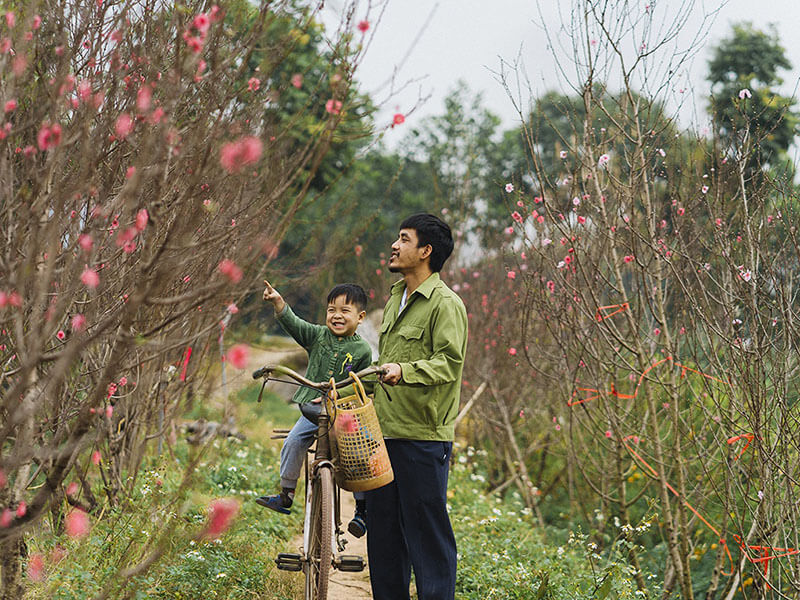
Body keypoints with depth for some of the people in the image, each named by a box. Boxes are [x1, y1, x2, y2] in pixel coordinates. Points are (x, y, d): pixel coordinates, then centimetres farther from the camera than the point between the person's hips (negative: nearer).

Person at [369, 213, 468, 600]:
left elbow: (449, 362, -22)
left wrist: (405, 371, -35)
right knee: (382, 532, 13)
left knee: (427, 532, -4)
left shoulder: (445, 304, -9)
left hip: (424, 437, -9)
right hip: (385, 434, 9)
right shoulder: (395, 299, 18)